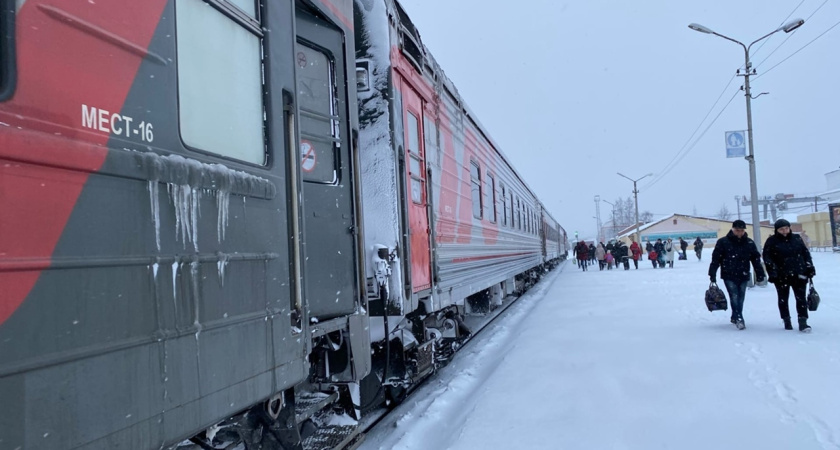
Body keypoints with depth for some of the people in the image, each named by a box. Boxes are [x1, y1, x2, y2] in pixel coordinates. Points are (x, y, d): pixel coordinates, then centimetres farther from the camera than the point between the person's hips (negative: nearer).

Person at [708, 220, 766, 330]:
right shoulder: (723, 242, -5)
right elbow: (715, 259, -5)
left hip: (743, 276, 4)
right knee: (734, 297, -13)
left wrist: (760, 274, 4)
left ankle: (735, 317, 24)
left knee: (740, 298, 9)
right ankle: (739, 319, -15)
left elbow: (756, 259, 9)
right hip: (729, 276, -4)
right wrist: (712, 274, -8)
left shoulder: (749, 243, 6)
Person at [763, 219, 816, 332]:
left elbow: (806, 253, 12)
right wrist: (772, 272, -16)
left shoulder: (797, 239, 7)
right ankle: (787, 321, 18)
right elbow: (767, 257, -6)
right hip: (781, 276, -2)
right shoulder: (771, 241, -2)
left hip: (798, 274, 2)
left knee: (801, 298, -4)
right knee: (783, 299, 7)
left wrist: (810, 268, 6)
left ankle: (803, 322, -4)